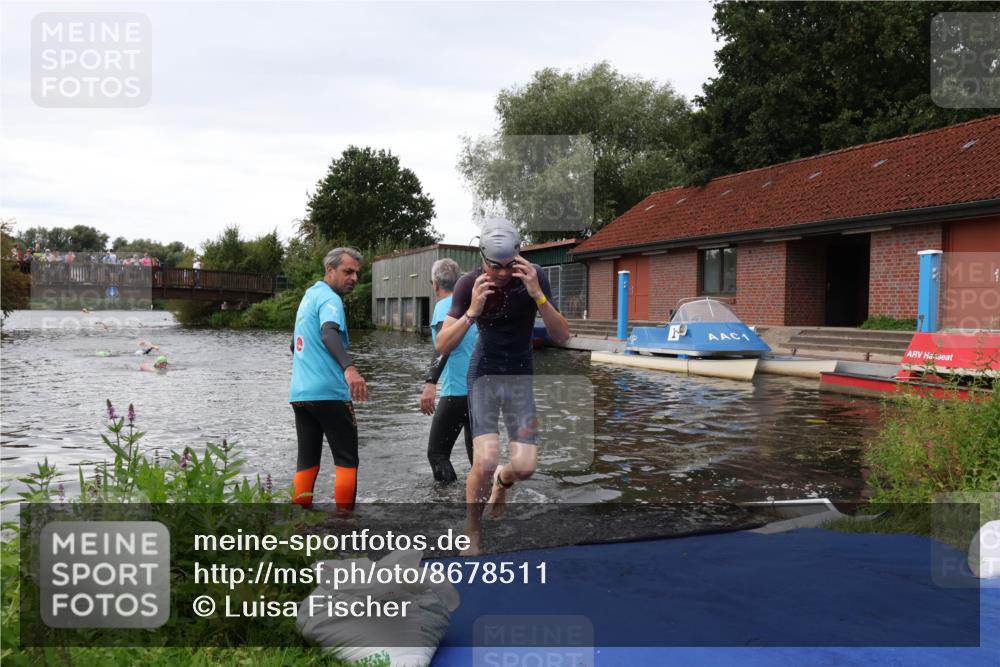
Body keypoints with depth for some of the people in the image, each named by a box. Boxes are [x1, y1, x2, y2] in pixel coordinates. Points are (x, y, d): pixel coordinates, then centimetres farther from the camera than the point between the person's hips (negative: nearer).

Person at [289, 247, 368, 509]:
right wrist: (349, 368, -47)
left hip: (299, 393, 8)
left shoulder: (309, 295, 18)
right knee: (346, 460, 1)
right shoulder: (329, 298, -10)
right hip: (329, 393, -8)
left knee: (306, 461, 10)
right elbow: (329, 333, -31)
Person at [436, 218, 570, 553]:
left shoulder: (534, 276, -13)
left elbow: (562, 336, -15)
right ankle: (472, 534, 6)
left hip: (522, 375, 2)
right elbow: (442, 346, -15)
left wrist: (537, 294, -30)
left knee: (525, 466, -9)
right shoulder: (470, 284, -15)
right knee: (485, 461, -19)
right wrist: (472, 311, -31)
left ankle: (503, 479, 30)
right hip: (484, 373, -1)